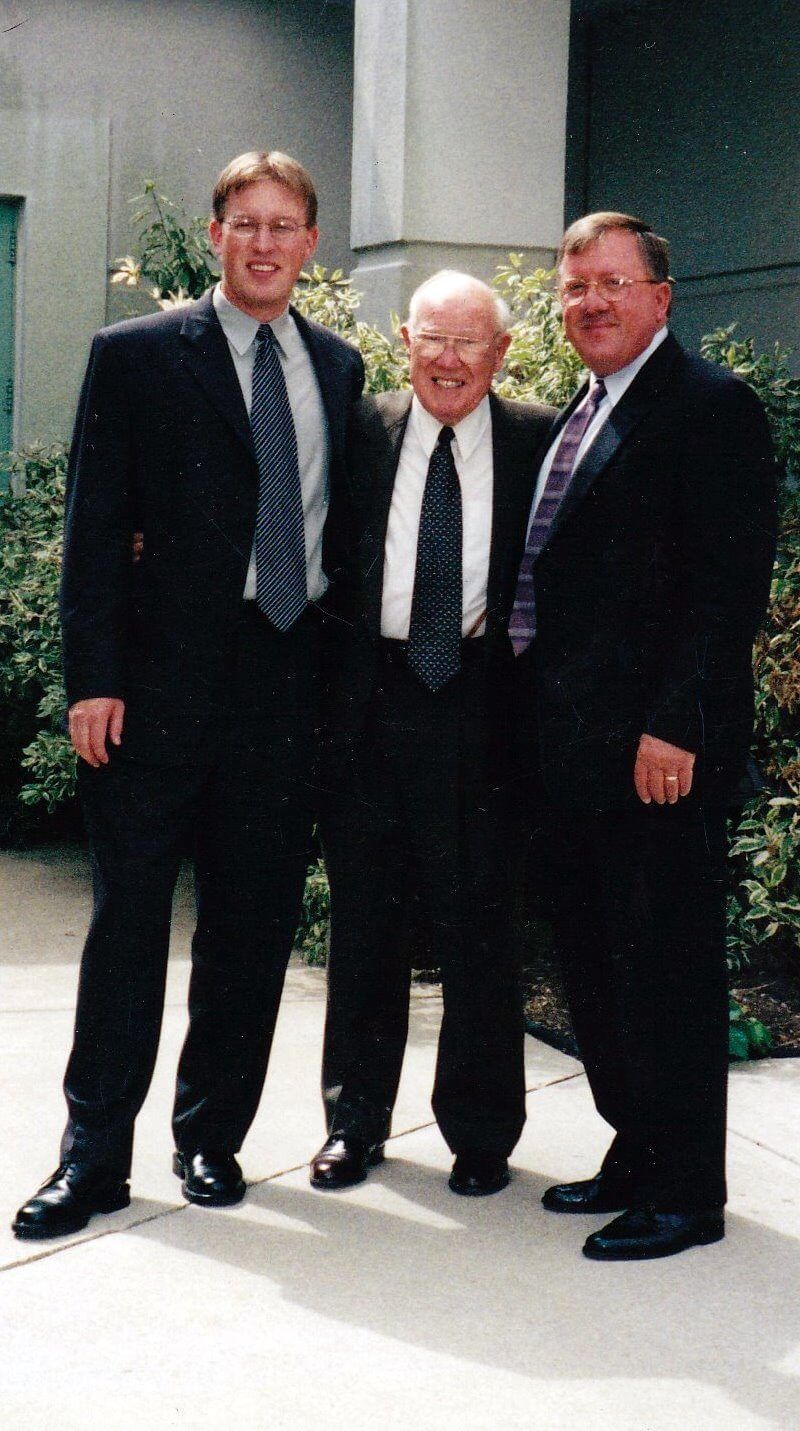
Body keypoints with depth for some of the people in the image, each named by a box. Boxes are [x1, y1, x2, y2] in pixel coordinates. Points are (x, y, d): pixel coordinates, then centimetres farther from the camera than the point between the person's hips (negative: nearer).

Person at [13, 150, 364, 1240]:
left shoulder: (338, 367, 13)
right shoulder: (138, 355, 1)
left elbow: (341, 520, 16)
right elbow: (95, 528, -3)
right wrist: (94, 677, -10)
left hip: (293, 676, 4)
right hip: (165, 679, -3)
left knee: (254, 923, 9)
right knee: (130, 915, 2)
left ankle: (213, 1137, 23)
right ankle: (96, 1154, 12)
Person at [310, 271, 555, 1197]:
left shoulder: (538, 442, 4)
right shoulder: (361, 432, 7)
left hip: (480, 703, -2)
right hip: (369, 696, 2)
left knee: (476, 923, 3)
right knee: (363, 918, 11)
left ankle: (481, 1135, 18)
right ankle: (355, 1119, 25)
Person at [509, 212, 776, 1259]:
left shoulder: (712, 407, -8)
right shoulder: (577, 417, 18)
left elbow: (730, 580, -15)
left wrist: (675, 725, -20)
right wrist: (539, 724, 12)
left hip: (658, 749, -9)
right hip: (573, 743, 9)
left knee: (665, 966, -2)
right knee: (594, 963, 15)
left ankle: (686, 1194, 9)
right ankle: (636, 1153, 28)